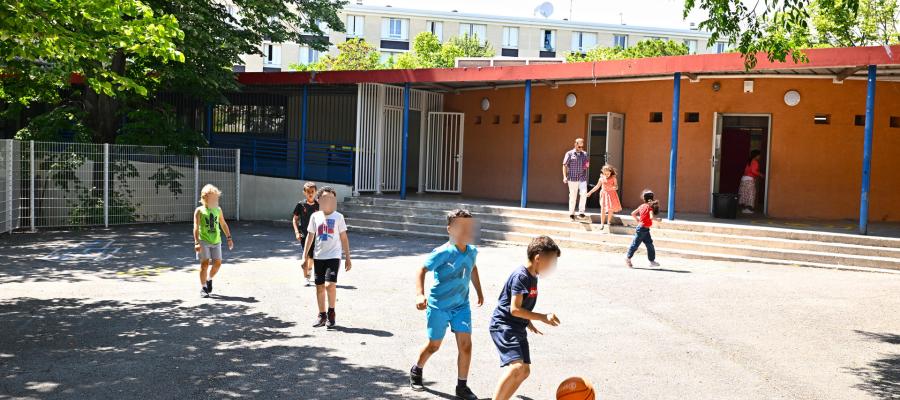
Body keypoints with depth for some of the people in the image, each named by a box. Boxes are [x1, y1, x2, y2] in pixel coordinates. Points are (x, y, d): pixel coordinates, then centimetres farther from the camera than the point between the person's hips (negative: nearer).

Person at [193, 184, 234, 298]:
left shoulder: (218, 210, 11)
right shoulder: (199, 211, -1)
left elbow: (223, 224, 19)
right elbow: (196, 227, -8)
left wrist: (229, 238, 13)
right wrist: (197, 242, -17)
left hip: (216, 241, 4)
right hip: (204, 241, -4)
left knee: (218, 263, -1)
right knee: (205, 263, -7)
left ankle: (209, 279, 27)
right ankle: (203, 288, 4)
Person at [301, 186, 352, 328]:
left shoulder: (338, 217, 0)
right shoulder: (315, 216, 5)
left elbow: (344, 238, 4)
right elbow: (310, 236, 11)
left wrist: (347, 258, 2)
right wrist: (305, 256, 8)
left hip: (333, 256, -3)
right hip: (318, 257, 3)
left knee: (330, 285, -16)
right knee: (319, 287, 7)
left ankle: (331, 312, 5)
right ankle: (322, 315, 20)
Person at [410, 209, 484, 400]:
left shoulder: (472, 251, -1)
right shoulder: (442, 253, -20)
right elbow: (422, 270, -18)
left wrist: (479, 291, 25)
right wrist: (419, 294, -30)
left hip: (461, 305, 4)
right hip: (439, 306, -4)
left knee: (465, 345, -5)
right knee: (434, 345, 10)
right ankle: (416, 371, 39)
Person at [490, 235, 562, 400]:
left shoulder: (533, 277, 11)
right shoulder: (521, 276, -18)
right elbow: (514, 309, -23)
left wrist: (529, 323, 19)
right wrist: (543, 317, -22)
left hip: (517, 328, 10)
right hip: (503, 326, -10)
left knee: (525, 371, 9)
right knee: (516, 366, -24)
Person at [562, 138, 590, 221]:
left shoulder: (585, 154, 10)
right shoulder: (569, 154, -1)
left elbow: (587, 164, 22)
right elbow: (564, 166, -2)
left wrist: (587, 165, -3)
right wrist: (565, 177, -12)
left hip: (582, 178, 2)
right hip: (572, 178, -2)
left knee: (584, 194, -13)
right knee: (572, 196, 3)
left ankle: (581, 212, -3)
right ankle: (571, 213, 13)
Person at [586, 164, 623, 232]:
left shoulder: (613, 179, -4)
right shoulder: (601, 179, 0)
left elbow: (616, 187, -5)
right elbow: (597, 187, 9)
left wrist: (613, 187, -29)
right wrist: (590, 192, 8)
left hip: (611, 195, 0)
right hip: (604, 195, 0)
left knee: (611, 209, 6)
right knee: (603, 209, -7)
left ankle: (608, 221, 27)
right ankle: (602, 224, -6)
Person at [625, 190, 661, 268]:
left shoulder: (642, 206, 7)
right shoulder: (650, 207, -16)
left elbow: (633, 213, 11)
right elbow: (651, 217, -30)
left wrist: (637, 220, 19)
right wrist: (657, 219, -12)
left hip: (646, 230, 9)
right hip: (642, 229, -9)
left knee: (650, 245, 9)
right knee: (635, 244, 3)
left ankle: (652, 261, 13)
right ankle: (628, 258, 15)